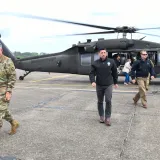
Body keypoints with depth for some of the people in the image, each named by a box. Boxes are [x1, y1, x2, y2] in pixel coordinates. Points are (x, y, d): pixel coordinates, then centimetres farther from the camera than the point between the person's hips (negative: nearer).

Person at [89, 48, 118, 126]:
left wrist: (115, 82, 13)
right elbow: (91, 73, -5)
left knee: (108, 101, -9)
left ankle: (108, 117, 3)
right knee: (100, 101, 11)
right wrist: (92, 81, -22)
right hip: (99, 85, 1)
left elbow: (115, 72, 9)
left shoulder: (111, 62, 0)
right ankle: (101, 116, 26)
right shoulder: (95, 63, -2)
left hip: (108, 85, -1)